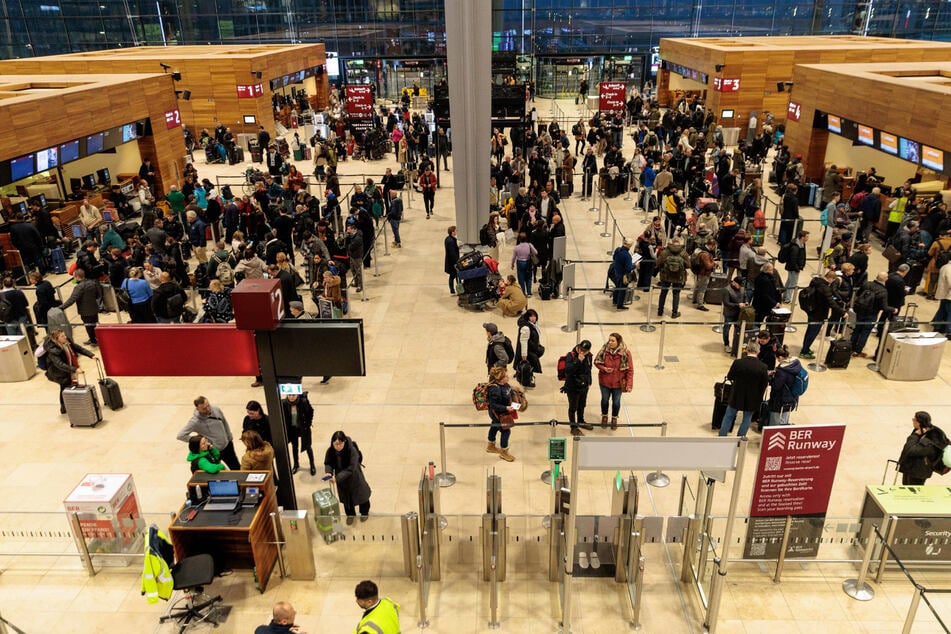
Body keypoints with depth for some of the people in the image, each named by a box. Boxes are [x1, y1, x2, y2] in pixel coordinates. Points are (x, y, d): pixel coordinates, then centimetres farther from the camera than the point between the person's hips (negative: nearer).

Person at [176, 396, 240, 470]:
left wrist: (230, 437, 14)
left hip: (227, 446, 5)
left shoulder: (216, 410, -11)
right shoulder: (195, 421, -26)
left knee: (237, 468, 19)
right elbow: (180, 435, -28)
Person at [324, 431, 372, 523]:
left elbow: (350, 468, -35)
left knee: (360, 493, 19)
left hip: (354, 476, -3)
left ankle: (364, 512, 48)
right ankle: (350, 514, 48)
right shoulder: (330, 451, -23)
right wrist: (328, 472, -29)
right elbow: (328, 463, -8)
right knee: (346, 497, 21)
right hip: (341, 478, 3)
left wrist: (337, 477, -40)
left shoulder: (352, 450, -35)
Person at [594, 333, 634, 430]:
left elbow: (630, 370, -15)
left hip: (618, 383, -1)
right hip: (604, 381, 1)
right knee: (605, 400, 22)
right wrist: (603, 368, -21)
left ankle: (614, 418, 44)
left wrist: (629, 384, -18)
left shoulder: (625, 353, -20)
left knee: (616, 402, 18)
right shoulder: (604, 349, -15)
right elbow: (596, 362, -2)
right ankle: (604, 416, 48)